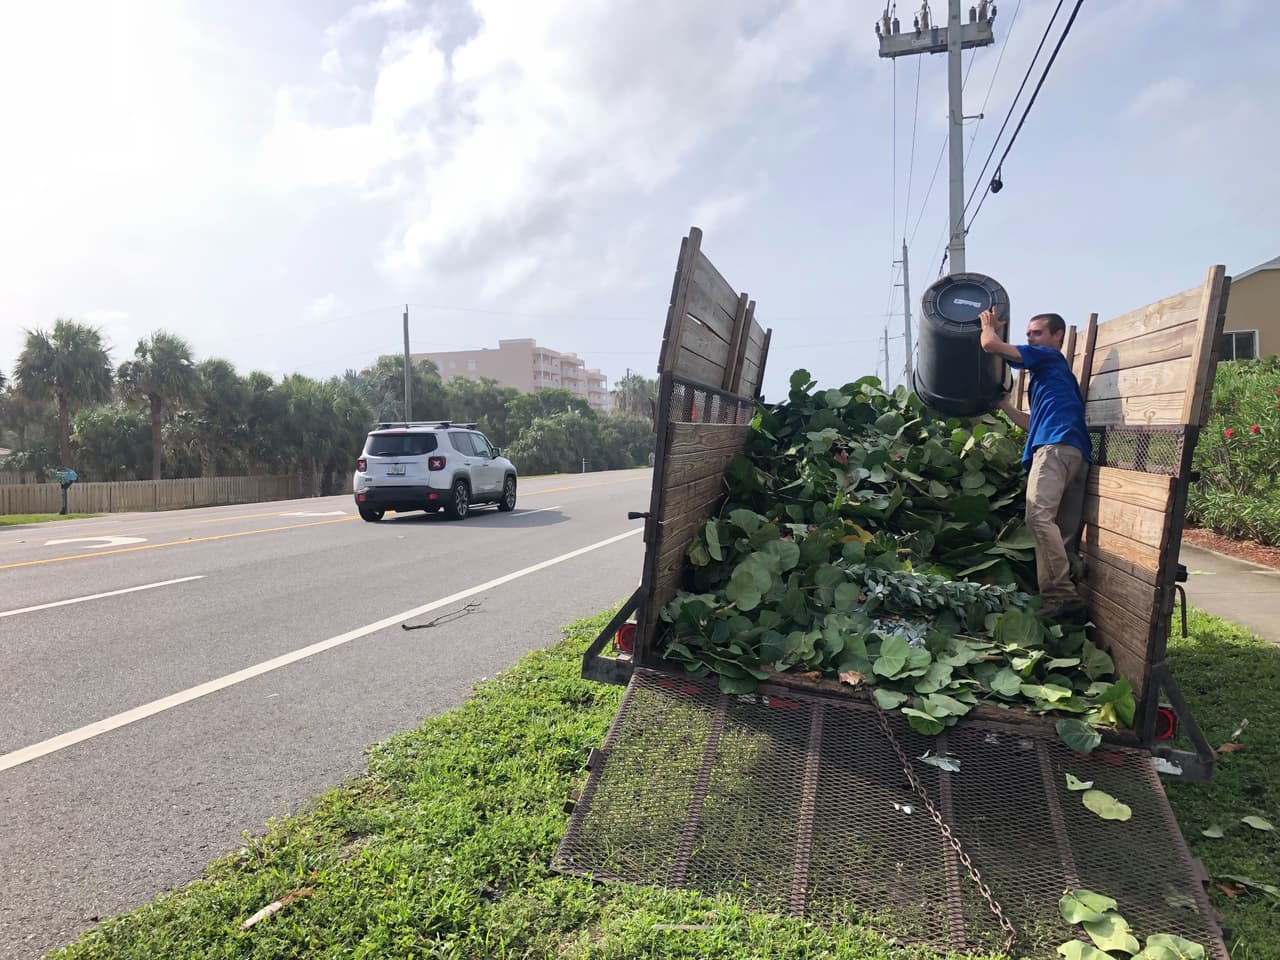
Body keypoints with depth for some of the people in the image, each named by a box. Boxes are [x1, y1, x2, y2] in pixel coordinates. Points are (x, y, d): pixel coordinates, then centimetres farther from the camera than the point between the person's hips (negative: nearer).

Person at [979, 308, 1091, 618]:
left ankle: (1060, 594, -28)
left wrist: (988, 324, 24)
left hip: (1057, 445, -10)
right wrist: (1004, 405, 34)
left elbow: (990, 344, 4)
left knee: (1039, 516, -23)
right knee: (1064, 530, 1)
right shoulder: (1050, 372, 36)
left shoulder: (1050, 357, 10)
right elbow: (1036, 424, 35)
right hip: (1075, 451, 10)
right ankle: (1065, 595, -2)